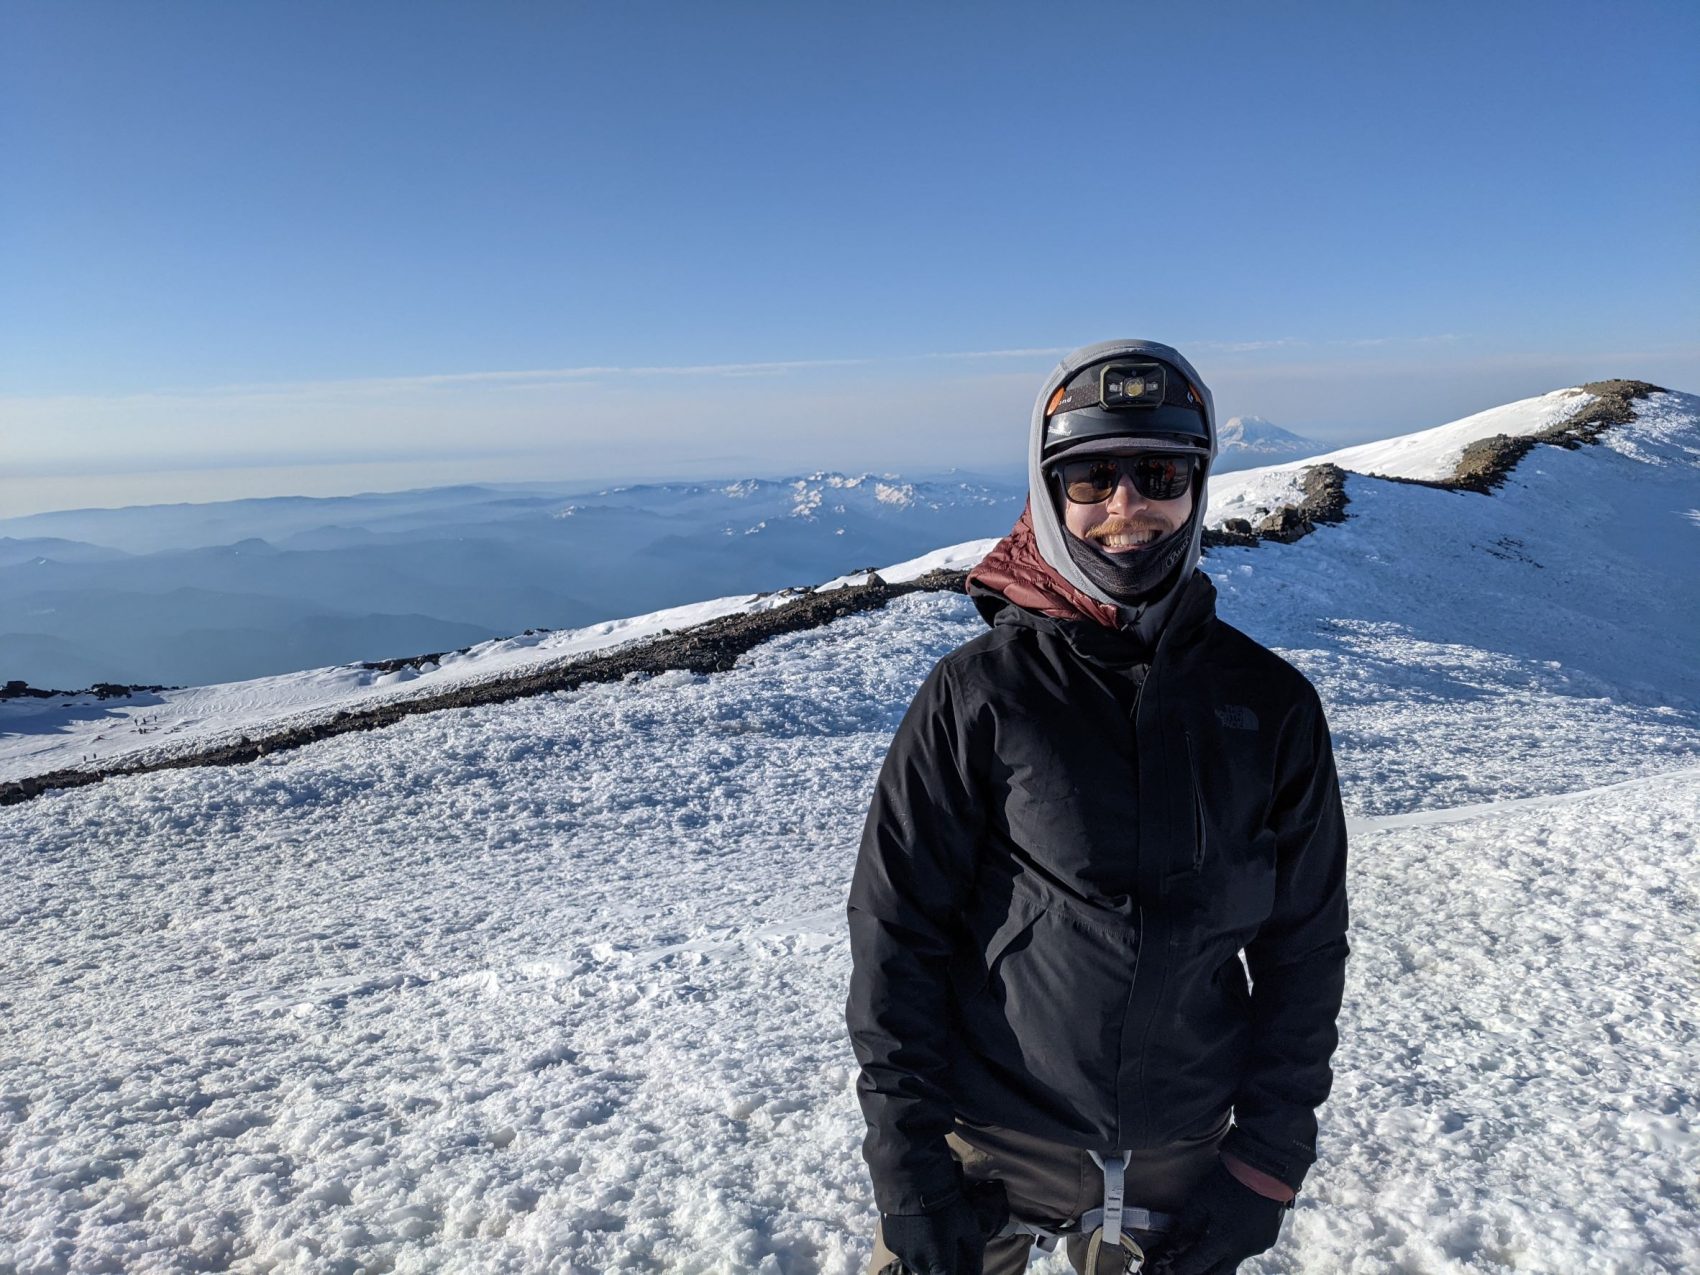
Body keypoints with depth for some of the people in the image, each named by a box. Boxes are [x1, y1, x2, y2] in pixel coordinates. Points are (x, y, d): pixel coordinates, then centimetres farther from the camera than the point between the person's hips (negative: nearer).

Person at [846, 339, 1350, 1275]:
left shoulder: (1271, 706, -4)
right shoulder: (978, 695, -12)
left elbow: (1303, 947, 3)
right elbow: (897, 931, -9)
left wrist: (1266, 1161, 1)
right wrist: (908, 1166, -10)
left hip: (1182, 1151, 3)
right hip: (991, 1141, -2)